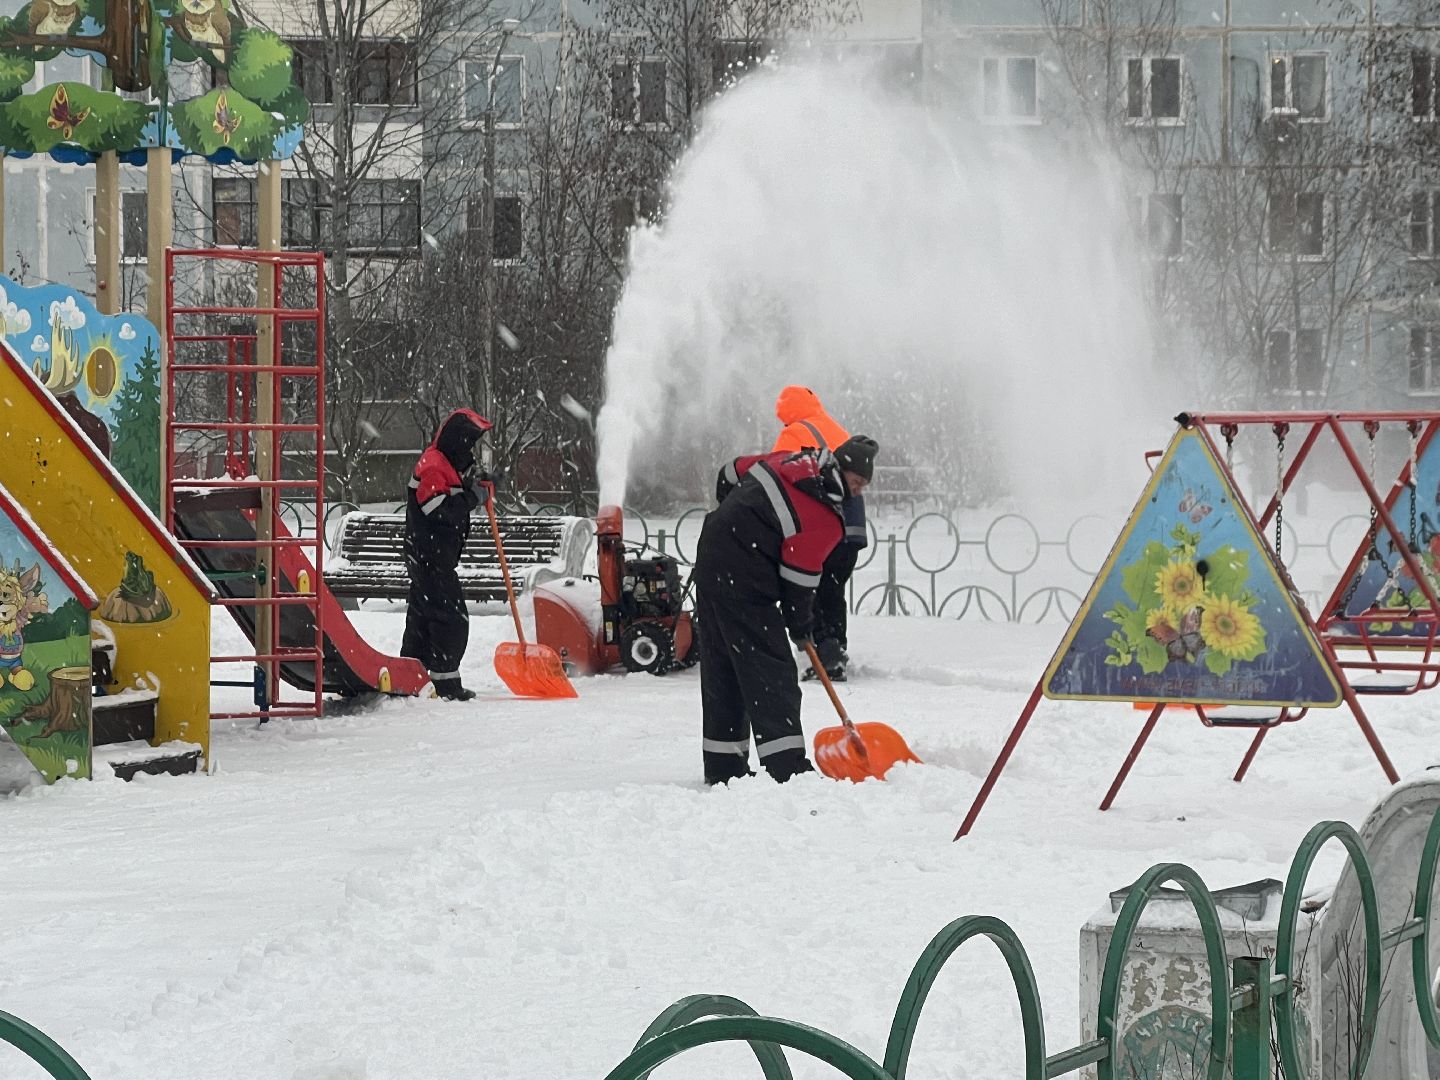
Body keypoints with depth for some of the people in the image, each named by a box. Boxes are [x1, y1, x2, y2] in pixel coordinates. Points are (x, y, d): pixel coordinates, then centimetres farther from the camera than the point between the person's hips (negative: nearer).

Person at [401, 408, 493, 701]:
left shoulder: (448, 465, 18)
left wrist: (474, 485, 7)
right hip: (429, 554, -11)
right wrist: (472, 496, -18)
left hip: (437, 557, 11)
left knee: (423, 616, 15)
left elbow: (453, 504, 22)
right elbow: (439, 509, -24)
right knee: (451, 616, -11)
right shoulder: (432, 465, -16)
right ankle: (446, 682, -11)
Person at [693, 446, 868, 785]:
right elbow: (798, 576, -10)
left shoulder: (793, 462, 7)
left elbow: (731, 475, 18)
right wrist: (801, 625, 7)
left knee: (722, 668, 14)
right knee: (771, 671, -6)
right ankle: (786, 766, -11)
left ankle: (722, 767, 20)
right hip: (742, 577, -9)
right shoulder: (827, 519, -14)